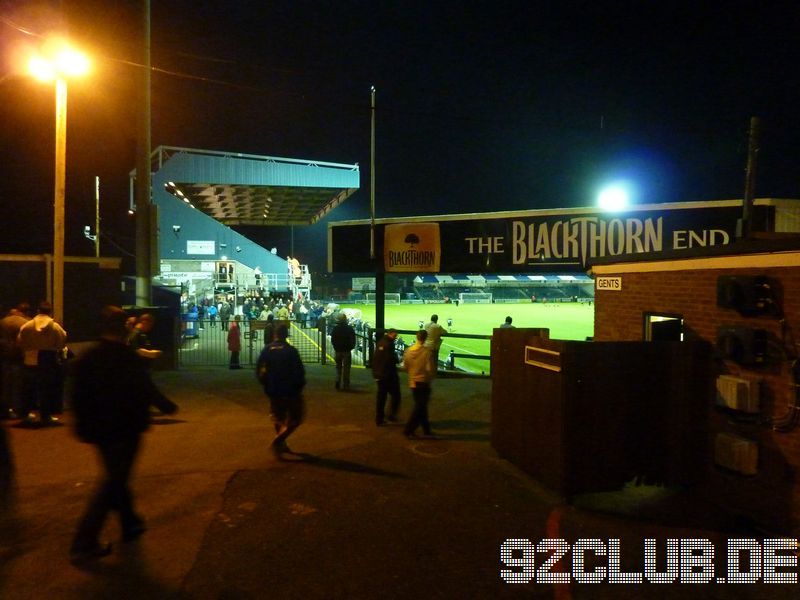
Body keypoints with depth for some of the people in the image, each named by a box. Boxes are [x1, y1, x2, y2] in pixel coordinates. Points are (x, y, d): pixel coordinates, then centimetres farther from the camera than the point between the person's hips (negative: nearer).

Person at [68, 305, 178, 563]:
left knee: (115, 476, 22)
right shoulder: (129, 358, -18)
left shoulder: (85, 358, 2)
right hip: (125, 429, -7)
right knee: (113, 483, 2)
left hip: (98, 430, 7)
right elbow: (146, 390, -16)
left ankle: (130, 523, 37)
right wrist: (168, 406, 2)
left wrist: (84, 427, 16)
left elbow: (77, 395, 6)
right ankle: (84, 544, 0)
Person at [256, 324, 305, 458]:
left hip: (273, 391, 5)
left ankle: (281, 445, 27)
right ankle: (278, 441, -10)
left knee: (278, 418, 20)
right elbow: (299, 371, -14)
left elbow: (259, 370, 1)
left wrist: (267, 385, 13)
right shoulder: (291, 351, -13)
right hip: (290, 391, -5)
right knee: (294, 419, 6)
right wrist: (299, 386, 3)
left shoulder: (267, 350, -2)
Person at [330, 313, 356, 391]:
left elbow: (332, 340, 1)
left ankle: (338, 383, 16)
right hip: (347, 351, -2)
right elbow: (353, 340, -7)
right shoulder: (350, 328, -10)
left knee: (338, 367, 17)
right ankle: (344, 385, 1)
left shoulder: (335, 329, -5)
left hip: (337, 351, 2)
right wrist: (351, 347, 11)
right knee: (346, 368, 3)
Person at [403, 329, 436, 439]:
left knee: (420, 406, 16)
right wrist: (430, 378, 1)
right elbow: (429, 368, -17)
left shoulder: (408, 350, -2)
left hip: (412, 382, 6)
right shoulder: (427, 351, -17)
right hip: (423, 382, -6)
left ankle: (427, 430, 24)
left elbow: (405, 367, 5)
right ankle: (409, 430, 0)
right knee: (420, 408, 3)